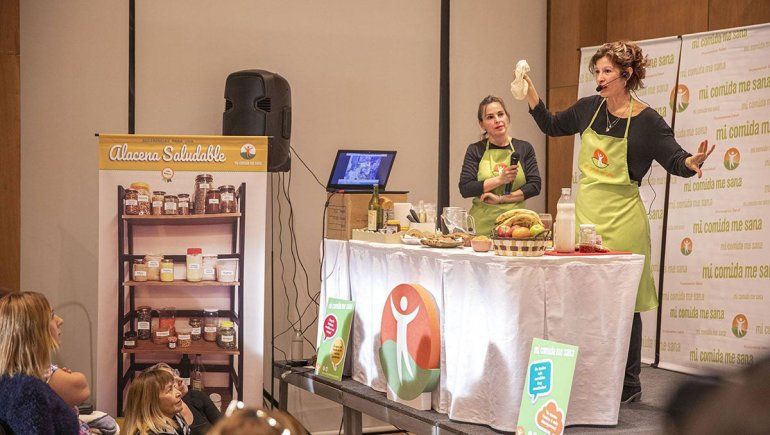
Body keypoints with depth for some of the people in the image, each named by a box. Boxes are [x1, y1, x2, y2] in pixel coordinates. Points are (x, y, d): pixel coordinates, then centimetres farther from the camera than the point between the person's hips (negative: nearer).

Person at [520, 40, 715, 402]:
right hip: (585, 213, 5)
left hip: (621, 220, -5)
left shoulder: (646, 121, -9)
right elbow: (552, 126, 22)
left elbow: (675, 161, -11)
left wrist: (692, 162, -33)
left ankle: (629, 386, 11)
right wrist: (530, 93, 12)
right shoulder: (589, 108, 7)